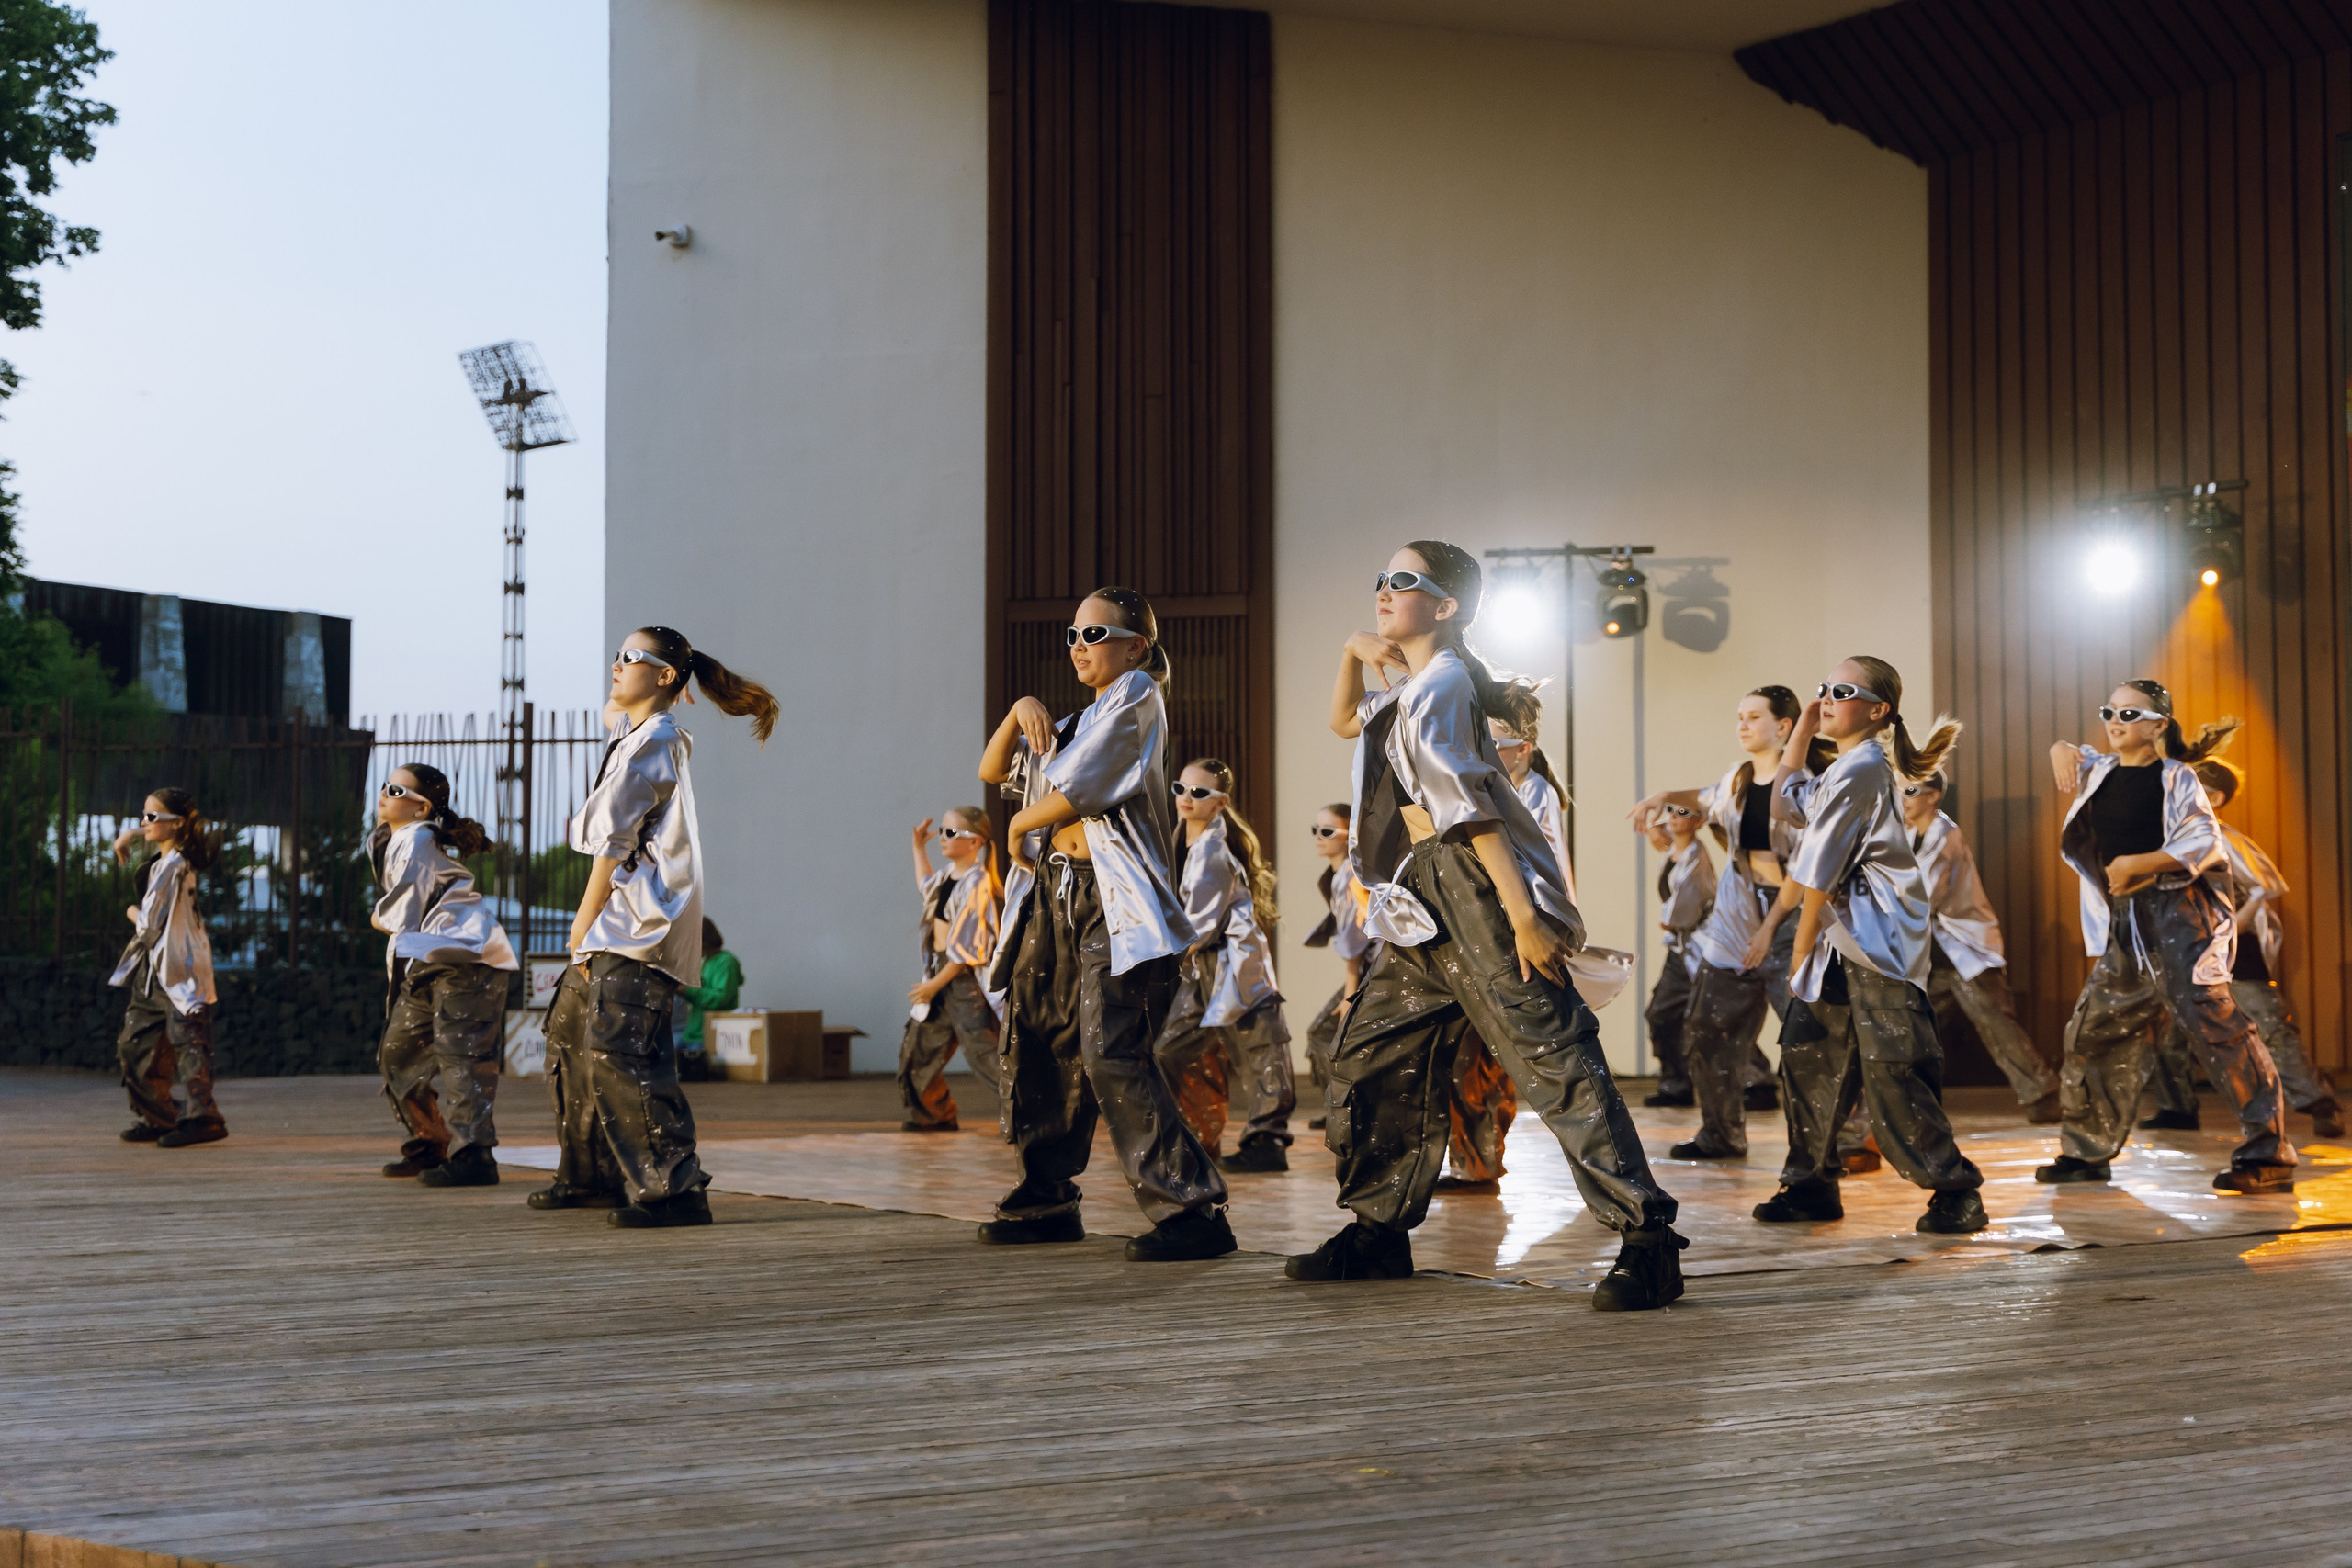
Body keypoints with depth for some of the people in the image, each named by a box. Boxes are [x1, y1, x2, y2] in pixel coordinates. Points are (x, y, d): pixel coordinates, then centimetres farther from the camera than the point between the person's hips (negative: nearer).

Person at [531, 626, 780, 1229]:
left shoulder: (653, 739, -11)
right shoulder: (635, 733, 19)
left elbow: (614, 843, -14)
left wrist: (583, 927, -12)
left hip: (640, 927, -11)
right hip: (619, 927, 11)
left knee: (617, 1051, -19)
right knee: (570, 1034, 17)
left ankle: (674, 1187, -21)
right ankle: (591, 1175, 25)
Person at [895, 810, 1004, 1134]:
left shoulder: (975, 883, -18)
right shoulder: (949, 876, 9)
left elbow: (966, 947, -19)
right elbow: (925, 885, 37)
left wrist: (937, 983, -16)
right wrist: (919, 848, 30)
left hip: (965, 977, -9)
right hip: (940, 971, 9)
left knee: (981, 1049, -13)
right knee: (919, 1046, 13)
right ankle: (933, 1115, 24)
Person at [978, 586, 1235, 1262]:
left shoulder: (1136, 695, -4)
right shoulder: (1080, 719, 24)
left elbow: (1076, 790, -12)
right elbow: (993, 771, 24)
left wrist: (1021, 825, 6)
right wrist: (1020, 711, 6)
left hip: (1115, 902, -10)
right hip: (1056, 895, 10)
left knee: (1111, 1053, -20)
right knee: (1039, 1048, 12)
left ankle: (1191, 1210, -21)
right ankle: (1047, 1201, 25)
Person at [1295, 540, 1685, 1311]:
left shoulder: (1438, 686, -11)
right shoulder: (1408, 686, 19)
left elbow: (1472, 811, -20)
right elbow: (1345, 722, 40)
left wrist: (1523, 917, -25)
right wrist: (1353, 653, 20)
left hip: (1474, 884, -11)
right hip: (1427, 903, 11)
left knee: (1551, 1057, -17)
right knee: (1370, 1059, 14)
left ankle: (1647, 1241, -20)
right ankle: (1379, 1232, 25)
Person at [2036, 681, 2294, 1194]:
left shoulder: (2176, 777, -6)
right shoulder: (2101, 771, 14)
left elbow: (2204, 841, -16)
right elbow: (2069, 758, 36)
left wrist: (2138, 864, -21)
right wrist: (2062, 750, 12)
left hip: (2176, 911, -8)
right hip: (2125, 925, 8)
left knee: (2211, 1022, -18)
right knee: (2096, 1029, 13)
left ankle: (2268, 1155, -18)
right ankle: (2085, 1153, 28)